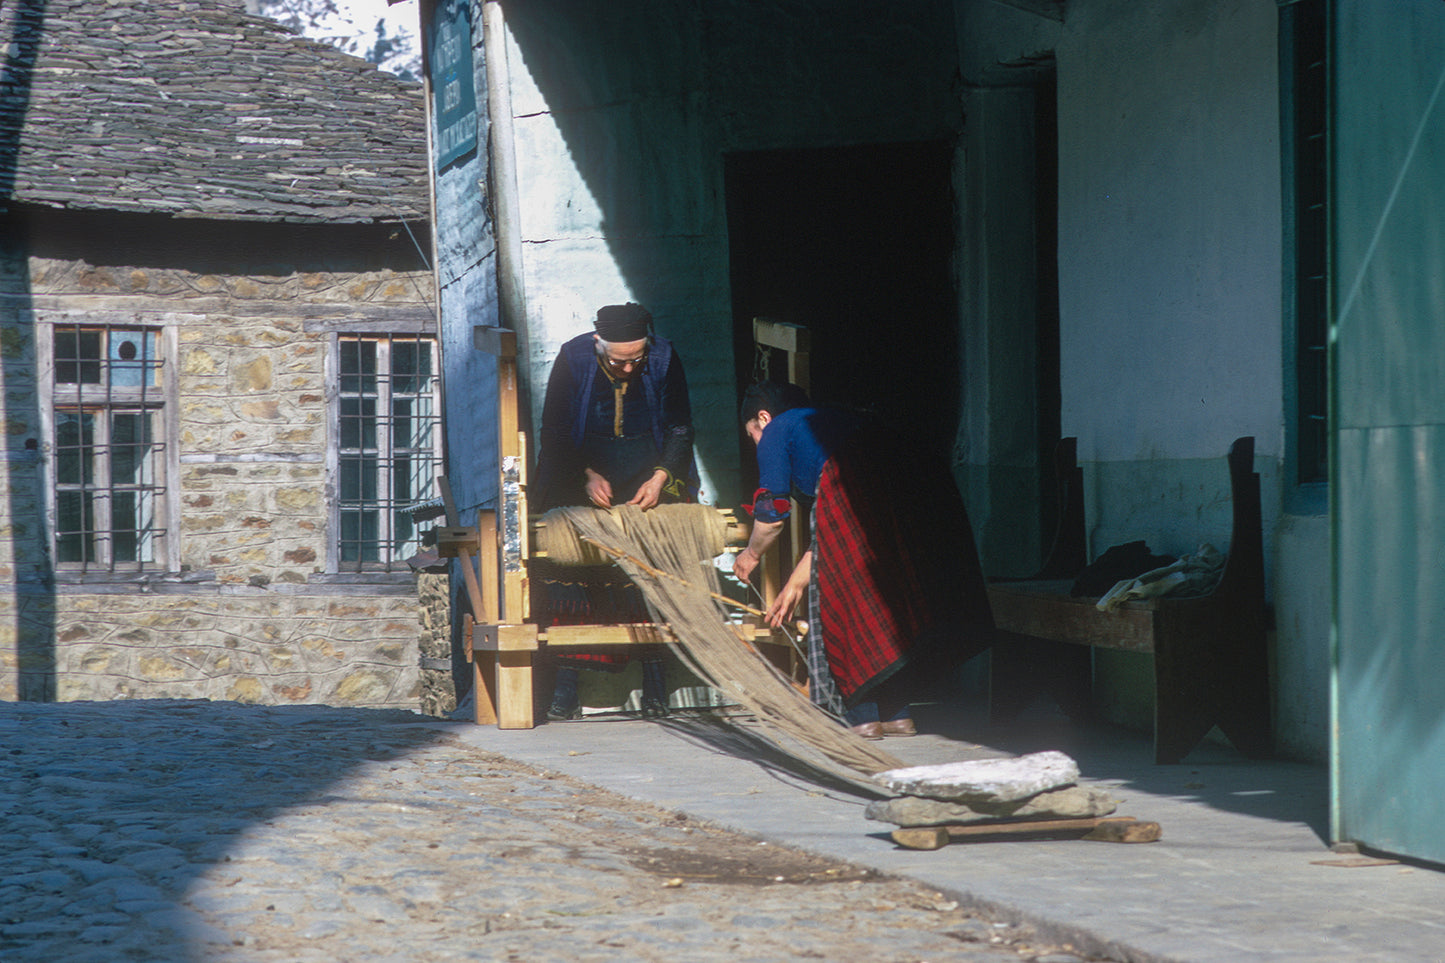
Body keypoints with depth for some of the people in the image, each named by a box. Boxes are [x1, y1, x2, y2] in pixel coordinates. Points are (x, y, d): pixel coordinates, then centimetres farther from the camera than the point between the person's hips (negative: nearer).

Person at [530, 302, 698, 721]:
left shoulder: (664, 359, -9)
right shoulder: (573, 358, -12)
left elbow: (680, 428, 0)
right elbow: (554, 431, -6)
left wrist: (661, 477, -14)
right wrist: (587, 475, -18)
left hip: (648, 474, 1)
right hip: (584, 471, 0)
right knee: (568, 557, -14)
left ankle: (655, 681, -8)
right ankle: (565, 685, -13)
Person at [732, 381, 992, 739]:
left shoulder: (777, 431, 18)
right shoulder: (830, 418, 39)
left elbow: (772, 513, 13)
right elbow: (832, 529, 39)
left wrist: (752, 554, 33)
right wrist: (796, 583, 44)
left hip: (854, 490, -7)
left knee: (844, 601, 6)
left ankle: (862, 716, 8)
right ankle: (897, 713, 19)